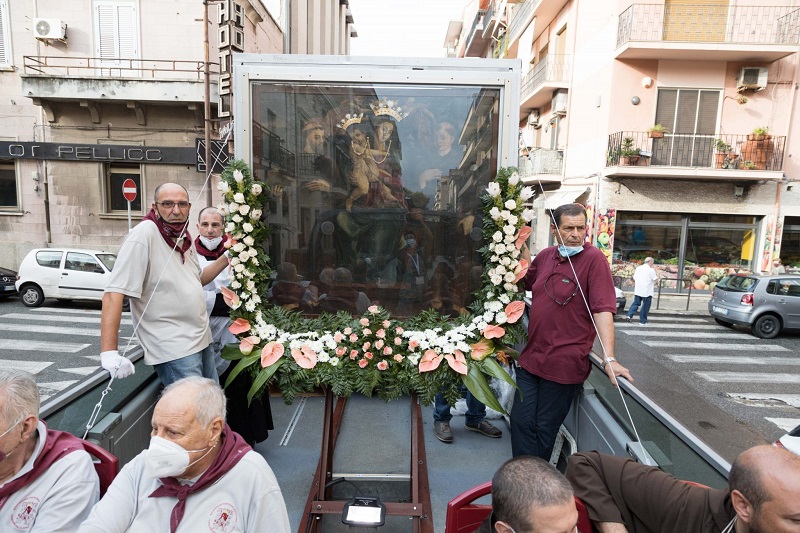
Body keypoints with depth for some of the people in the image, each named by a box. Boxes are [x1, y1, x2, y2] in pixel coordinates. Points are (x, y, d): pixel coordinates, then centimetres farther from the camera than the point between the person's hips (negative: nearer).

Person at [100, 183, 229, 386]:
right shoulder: (144, 235, -18)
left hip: (202, 339, 8)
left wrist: (226, 259, 10)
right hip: (174, 350, -8)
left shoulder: (185, 237, 8)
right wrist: (109, 353, -29)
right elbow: (114, 293, -23)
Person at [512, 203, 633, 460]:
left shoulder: (593, 258, -12)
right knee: (521, 422, 9)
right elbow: (526, 282, 25)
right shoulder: (545, 255, 7)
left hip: (565, 363, -6)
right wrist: (523, 246, 11)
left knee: (545, 428, 8)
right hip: (532, 357, 6)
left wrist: (609, 359, -28)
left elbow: (603, 310, -19)